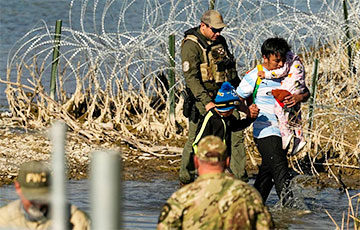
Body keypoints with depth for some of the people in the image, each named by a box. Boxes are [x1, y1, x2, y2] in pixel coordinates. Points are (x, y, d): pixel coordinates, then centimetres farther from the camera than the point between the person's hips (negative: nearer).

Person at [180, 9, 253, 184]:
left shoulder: (220, 41, 11)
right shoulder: (191, 45, -12)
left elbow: (232, 70, 25)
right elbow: (191, 77, -20)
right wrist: (206, 102, -27)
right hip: (203, 98, -6)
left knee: (236, 135, -1)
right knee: (196, 140, 1)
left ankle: (240, 179, 2)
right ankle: (185, 179, 16)